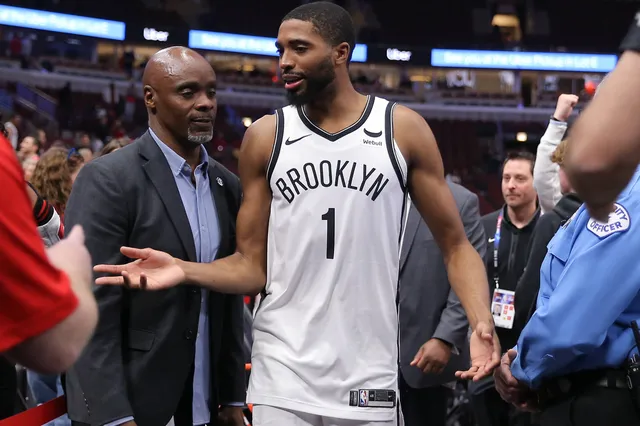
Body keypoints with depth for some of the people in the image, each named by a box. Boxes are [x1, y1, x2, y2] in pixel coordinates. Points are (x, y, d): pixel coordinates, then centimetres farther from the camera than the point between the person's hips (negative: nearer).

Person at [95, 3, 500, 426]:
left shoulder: (403, 129, 0)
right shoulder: (266, 137, 3)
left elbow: (454, 244, 3)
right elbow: (252, 266, 5)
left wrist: (481, 322, -14)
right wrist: (185, 269, -14)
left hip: (369, 378, 0)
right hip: (282, 376, 1)